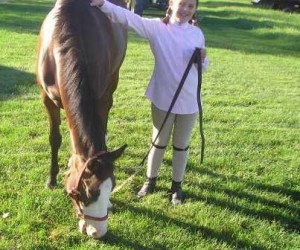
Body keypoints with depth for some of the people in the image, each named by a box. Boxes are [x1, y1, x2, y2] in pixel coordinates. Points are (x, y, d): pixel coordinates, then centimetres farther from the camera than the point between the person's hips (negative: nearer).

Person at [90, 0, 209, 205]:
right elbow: (129, 18, -20)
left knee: (181, 145, 14)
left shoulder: (197, 33, 1)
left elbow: (203, 68, 9)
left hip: (189, 101, 2)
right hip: (163, 99, -2)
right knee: (159, 143, 15)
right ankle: (150, 181, 35)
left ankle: (177, 186, 31)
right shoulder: (156, 27, -7)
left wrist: (203, 59, -14)